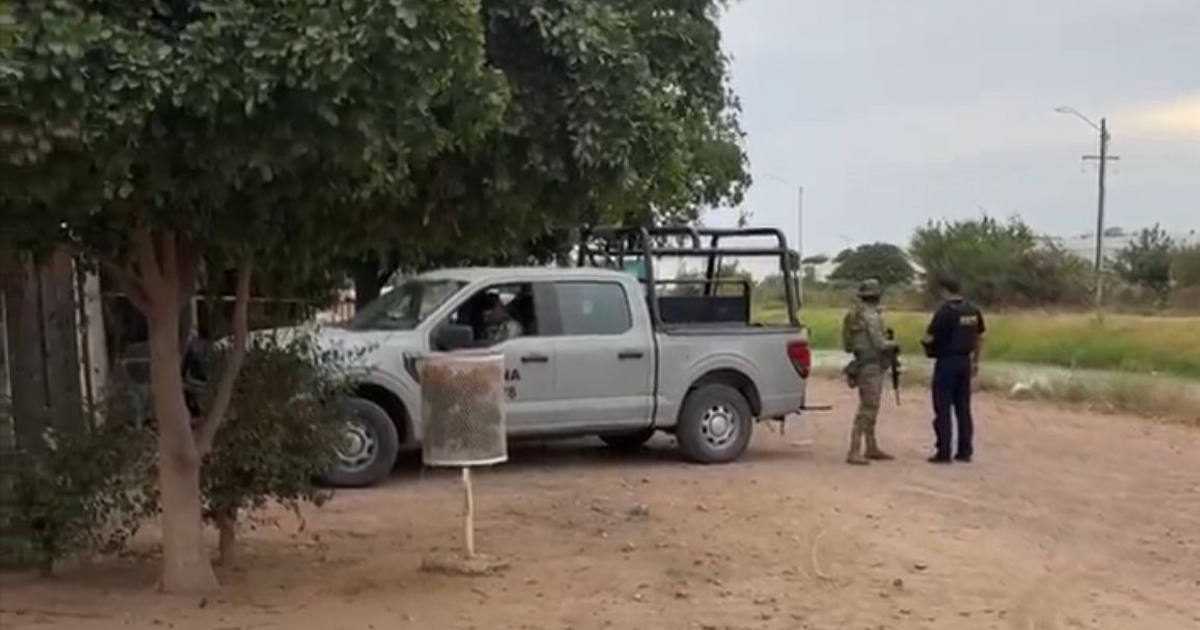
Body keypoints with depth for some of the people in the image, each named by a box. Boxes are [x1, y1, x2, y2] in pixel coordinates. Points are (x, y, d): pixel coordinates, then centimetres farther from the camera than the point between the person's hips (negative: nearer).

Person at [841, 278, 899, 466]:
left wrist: (884, 340, 16)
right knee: (866, 410, -11)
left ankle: (872, 448, 26)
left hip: (863, 365, 10)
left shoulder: (857, 313, 11)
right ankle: (854, 452, -13)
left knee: (870, 408, 17)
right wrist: (893, 344, 2)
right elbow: (880, 344, -19)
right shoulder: (871, 316, -17)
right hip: (871, 367, -10)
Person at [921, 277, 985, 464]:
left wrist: (925, 341, 8)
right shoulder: (974, 311, 6)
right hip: (965, 362, 7)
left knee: (943, 408, -1)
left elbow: (928, 338, -15)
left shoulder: (944, 312, -16)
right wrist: (976, 361, 21)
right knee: (963, 407, 12)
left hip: (946, 362, -7)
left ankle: (944, 452, -1)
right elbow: (980, 338, 13)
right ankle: (965, 451, 14)